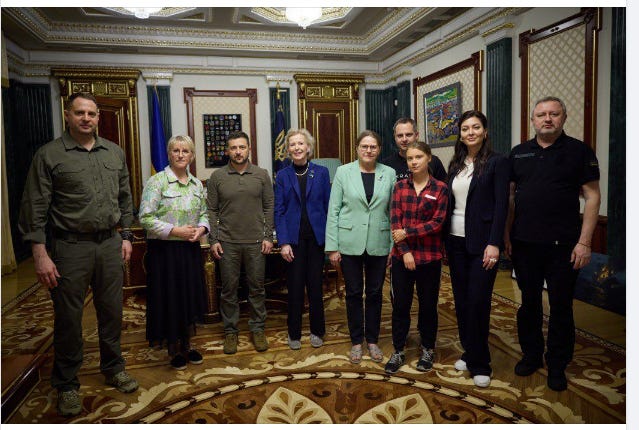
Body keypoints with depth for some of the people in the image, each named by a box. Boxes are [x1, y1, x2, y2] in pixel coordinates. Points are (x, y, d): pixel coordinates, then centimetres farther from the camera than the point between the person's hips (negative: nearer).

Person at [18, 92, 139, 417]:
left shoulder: (115, 153, 9)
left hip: (110, 245, 4)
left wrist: (126, 236, 10)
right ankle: (66, 385, 25)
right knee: (68, 318, 7)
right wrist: (40, 254, -11)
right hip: (71, 247, -3)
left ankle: (113, 369, 33)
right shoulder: (49, 155, -4)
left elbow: (125, 198, 14)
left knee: (111, 311, 14)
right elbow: (34, 207, -6)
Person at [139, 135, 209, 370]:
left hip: (190, 250, 5)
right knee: (170, 299, 4)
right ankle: (174, 350, 24)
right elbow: (146, 218, -14)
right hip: (164, 250, -5)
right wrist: (175, 231, -19)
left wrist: (201, 229, -5)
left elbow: (204, 214, 16)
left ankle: (187, 345, 31)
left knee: (191, 297, 12)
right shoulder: (157, 181, -9)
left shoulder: (197, 184, 8)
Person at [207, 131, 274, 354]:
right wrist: (214, 240, -2)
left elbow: (269, 208, 4)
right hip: (227, 243, 0)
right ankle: (230, 331, 23)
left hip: (256, 242, 0)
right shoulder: (217, 177, 1)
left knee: (257, 287, 9)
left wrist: (268, 237, -2)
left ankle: (257, 329, 24)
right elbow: (212, 211, 4)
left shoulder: (261, 175, 2)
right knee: (229, 289, 8)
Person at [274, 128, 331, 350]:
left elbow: (328, 206, 4)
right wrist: (283, 242, -9)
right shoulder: (282, 176, 3)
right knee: (295, 285, 6)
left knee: (315, 284, 8)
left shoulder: (321, 172, 3)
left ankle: (317, 331, 24)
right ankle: (294, 333, 21)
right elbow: (279, 211, -1)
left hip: (316, 236, 0)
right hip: (294, 237, 0)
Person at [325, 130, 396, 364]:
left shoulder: (389, 174, 2)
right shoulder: (343, 172, -2)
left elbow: (393, 211, 5)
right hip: (350, 244, -1)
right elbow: (333, 211, -3)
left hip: (378, 244, 1)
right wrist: (332, 247, -6)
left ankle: (372, 340, 30)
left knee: (375, 293, 12)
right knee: (353, 293, 10)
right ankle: (356, 341, 26)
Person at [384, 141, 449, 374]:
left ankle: (427, 349, 30)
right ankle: (398, 351, 22)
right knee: (400, 304, 8)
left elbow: (437, 222, -10)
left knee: (428, 304, 11)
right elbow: (395, 221, -3)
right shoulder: (400, 186, 3)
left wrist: (407, 232, -14)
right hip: (401, 255, 2)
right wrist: (405, 251, -11)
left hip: (429, 256, -1)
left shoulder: (440, 188, -3)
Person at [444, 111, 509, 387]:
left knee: (478, 302, -2)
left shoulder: (497, 162, -5)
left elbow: (501, 205, -10)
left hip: (481, 242, -5)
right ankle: (469, 352, 27)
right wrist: (445, 240, 10)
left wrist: (494, 244, -17)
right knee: (461, 300, 10)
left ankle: (480, 364, 13)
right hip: (456, 241, 5)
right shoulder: (455, 164, 11)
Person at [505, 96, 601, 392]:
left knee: (561, 306, 7)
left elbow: (592, 196, -4)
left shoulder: (579, 151, -1)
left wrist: (584, 242, -10)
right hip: (524, 243, 3)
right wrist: (507, 235, 5)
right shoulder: (518, 153, 8)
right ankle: (531, 355, 30)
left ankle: (557, 365, 23)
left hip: (563, 245, -3)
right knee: (529, 302, 14)